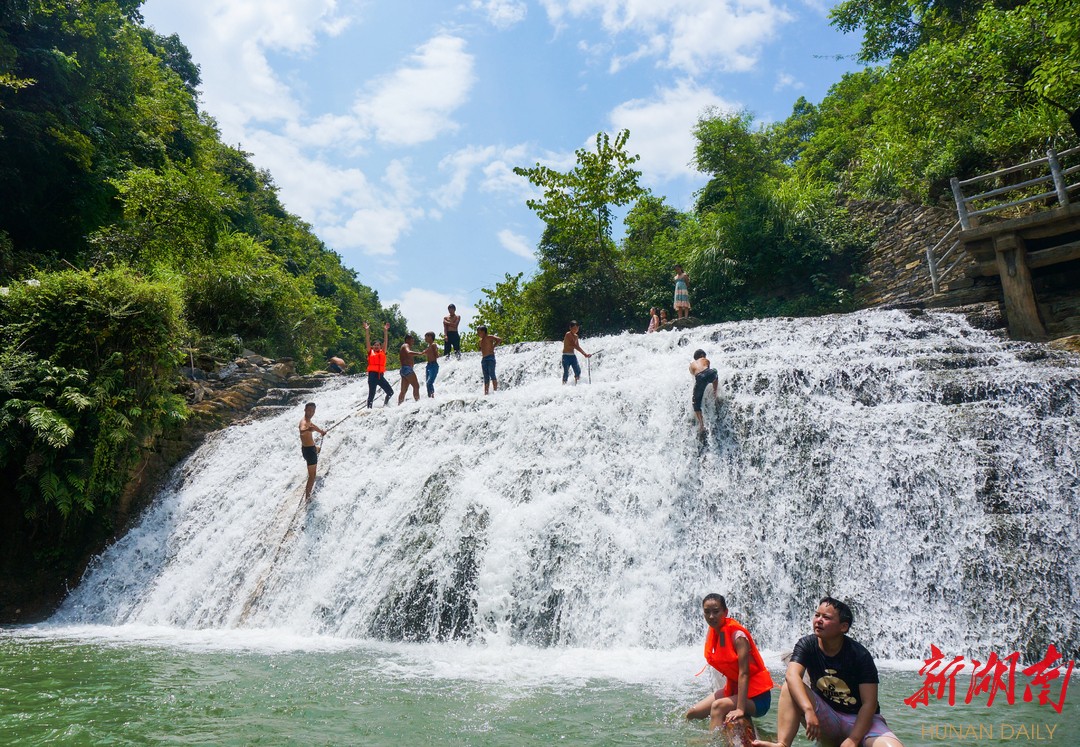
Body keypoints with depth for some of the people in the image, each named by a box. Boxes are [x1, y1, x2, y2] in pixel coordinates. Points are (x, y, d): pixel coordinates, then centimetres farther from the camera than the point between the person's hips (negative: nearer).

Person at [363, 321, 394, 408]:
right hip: (372, 375, -3)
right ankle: (369, 408, 6)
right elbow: (367, 341, 2)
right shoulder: (370, 352, 8)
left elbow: (385, 341, 9)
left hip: (381, 375, 3)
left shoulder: (383, 352, 13)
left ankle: (385, 405, 23)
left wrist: (385, 330, 3)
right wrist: (367, 330, -6)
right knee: (371, 394, -2)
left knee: (390, 392, 2)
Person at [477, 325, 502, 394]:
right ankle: (486, 393, 5)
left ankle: (495, 390, -10)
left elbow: (499, 340, -17)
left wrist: (493, 347, -14)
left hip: (490, 358, -8)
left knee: (492, 375, -12)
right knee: (486, 377, 6)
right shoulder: (481, 340, 18)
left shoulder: (489, 337, -5)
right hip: (483, 359, 8)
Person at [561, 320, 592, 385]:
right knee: (566, 372, -8)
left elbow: (577, 346, 16)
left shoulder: (576, 336, 13)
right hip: (566, 356, -7)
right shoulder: (568, 334, -13)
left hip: (573, 356, 7)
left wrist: (585, 354, 1)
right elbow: (575, 346, -22)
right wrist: (585, 353, -25)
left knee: (578, 371, -2)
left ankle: (576, 384, 7)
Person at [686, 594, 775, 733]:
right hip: (734, 689, 8)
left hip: (755, 695, -8)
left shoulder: (737, 635, -22)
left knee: (718, 706, -30)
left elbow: (744, 673, -26)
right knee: (692, 714, 3)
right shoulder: (712, 633, -1)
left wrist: (740, 709, -31)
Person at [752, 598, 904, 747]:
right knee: (791, 686, -24)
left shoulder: (860, 656, -15)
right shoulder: (807, 645, -11)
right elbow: (792, 676, -28)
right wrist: (809, 711, -44)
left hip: (859, 719, -1)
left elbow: (869, 703, -16)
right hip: (826, 718, 2)